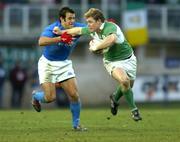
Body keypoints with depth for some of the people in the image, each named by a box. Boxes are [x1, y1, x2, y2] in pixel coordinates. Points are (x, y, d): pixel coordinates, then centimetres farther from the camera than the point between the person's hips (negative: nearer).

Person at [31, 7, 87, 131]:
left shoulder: (77, 28, -12)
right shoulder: (53, 29, -26)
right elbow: (41, 42, -43)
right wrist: (61, 38, -53)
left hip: (64, 64, 4)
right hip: (47, 63, -4)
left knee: (74, 95, -6)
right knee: (50, 97, -10)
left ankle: (76, 124, 11)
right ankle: (35, 96, 26)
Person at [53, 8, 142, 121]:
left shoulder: (111, 28, -31)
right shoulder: (92, 30, -9)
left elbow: (111, 39, -55)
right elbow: (79, 30, 12)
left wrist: (96, 47, -46)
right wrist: (61, 32, 14)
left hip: (128, 59, -2)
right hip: (112, 62, 2)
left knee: (128, 85, 14)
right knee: (123, 80, -27)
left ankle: (115, 98, 48)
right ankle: (134, 109, -12)